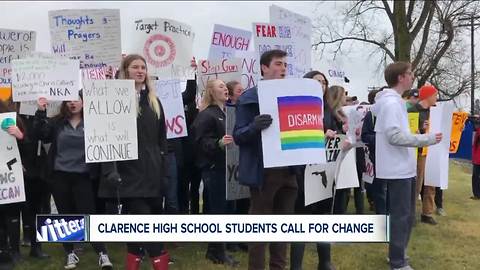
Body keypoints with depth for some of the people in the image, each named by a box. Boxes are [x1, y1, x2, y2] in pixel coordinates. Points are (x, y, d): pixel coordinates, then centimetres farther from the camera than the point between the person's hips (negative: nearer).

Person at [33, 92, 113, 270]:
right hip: (60, 176, 3)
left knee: (88, 214, -3)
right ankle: (70, 253, 23)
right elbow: (41, 135, -6)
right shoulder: (56, 122, 7)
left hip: (83, 176, -3)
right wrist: (41, 112, -16)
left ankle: (102, 253, 3)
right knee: (66, 215, 11)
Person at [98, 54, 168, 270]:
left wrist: (164, 170, 10)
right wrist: (110, 170, -19)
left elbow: (161, 139, 16)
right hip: (129, 171, -5)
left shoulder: (154, 101, 15)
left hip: (151, 172, 5)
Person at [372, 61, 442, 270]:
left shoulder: (395, 101, 15)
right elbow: (395, 136, -25)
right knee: (401, 215, -2)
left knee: (406, 214, 18)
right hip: (397, 169, -10)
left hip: (403, 168, 10)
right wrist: (427, 139, -19)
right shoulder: (391, 102, -17)